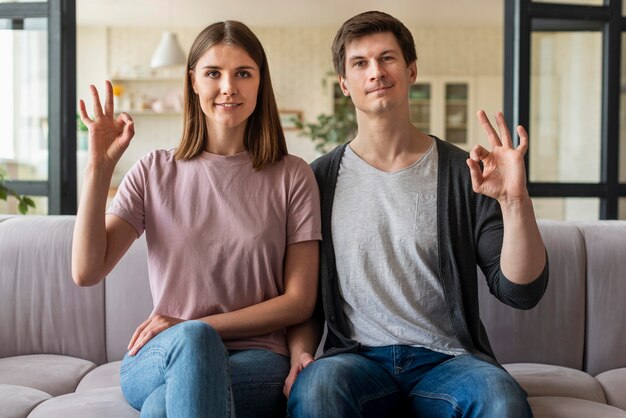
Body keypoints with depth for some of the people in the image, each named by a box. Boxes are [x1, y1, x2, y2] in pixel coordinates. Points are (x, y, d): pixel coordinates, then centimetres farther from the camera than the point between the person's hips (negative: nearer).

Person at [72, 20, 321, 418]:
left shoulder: (292, 176, 2)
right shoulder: (155, 171, 7)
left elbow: (300, 301, 0)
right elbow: (87, 272, -2)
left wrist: (191, 327, -8)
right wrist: (99, 167, -11)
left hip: (256, 362, -2)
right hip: (159, 360, 3)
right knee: (190, 339, -35)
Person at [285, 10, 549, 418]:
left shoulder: (462, 173, 4)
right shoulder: (320, 180, 7)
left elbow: (521, 291, -2)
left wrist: (515, 201, -15)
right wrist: (300, 352, -4)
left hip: (447, 358, 1)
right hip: (357, 357, 0)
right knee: (317, 383, -35)